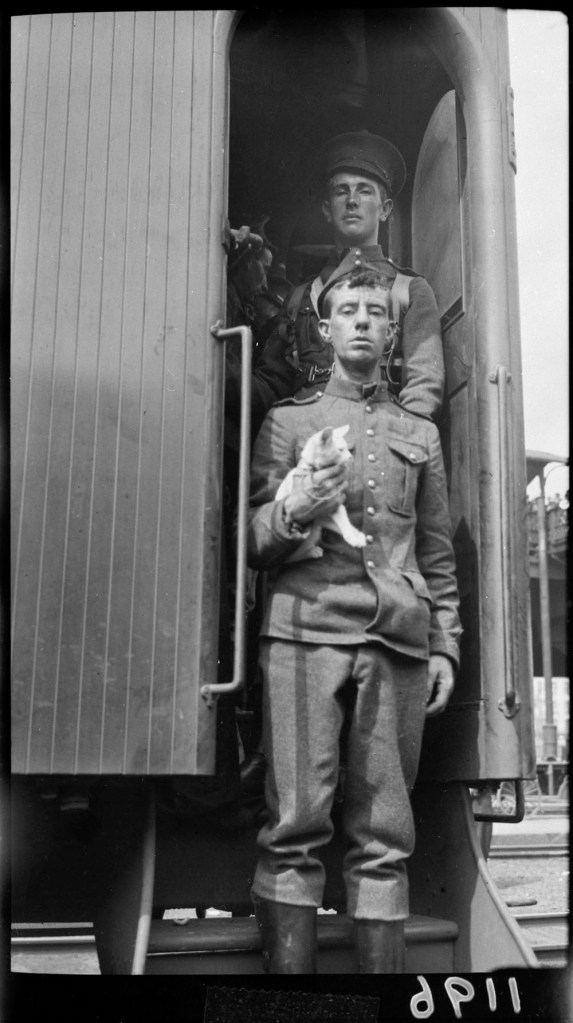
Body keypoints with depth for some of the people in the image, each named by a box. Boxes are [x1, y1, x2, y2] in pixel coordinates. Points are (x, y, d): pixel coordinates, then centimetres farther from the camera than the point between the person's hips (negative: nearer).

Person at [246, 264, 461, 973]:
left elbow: (438, 555, 21)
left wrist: (446, 646, 11)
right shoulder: (288, 421, 15)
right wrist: (294, 512, -10)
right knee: (296, 823, -8)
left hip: (399, 644, 2)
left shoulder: (420, 433, 22)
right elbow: (250, 543, 10)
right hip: (305, 630, -2)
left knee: (384, 836, 0)